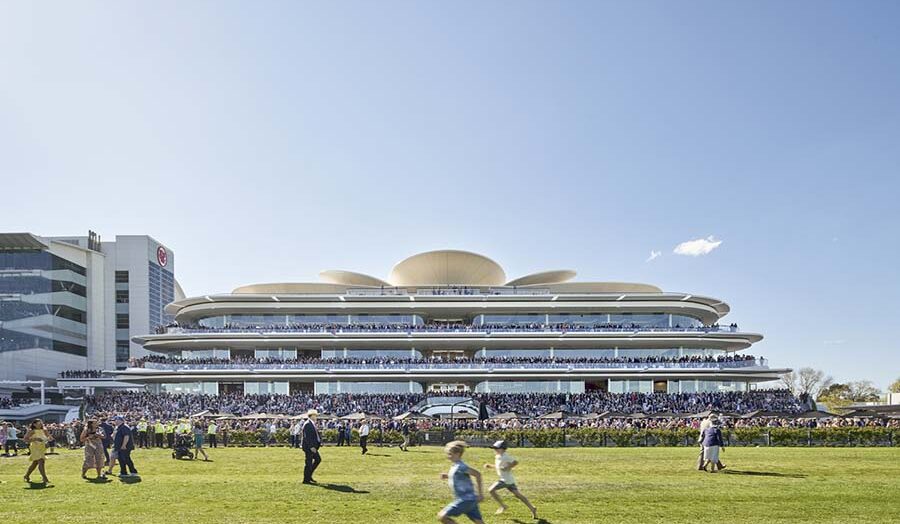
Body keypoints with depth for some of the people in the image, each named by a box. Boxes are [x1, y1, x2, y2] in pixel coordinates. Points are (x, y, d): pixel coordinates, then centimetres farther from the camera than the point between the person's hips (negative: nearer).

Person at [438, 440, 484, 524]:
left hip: (465, 500, -9)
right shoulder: (455, 466, 12)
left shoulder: (460, 466, -16)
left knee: (442, 516, -11)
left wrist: (480, 494, -20)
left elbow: (477, 474, -23)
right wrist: (447, 476, 11)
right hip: (469, 499, 9)